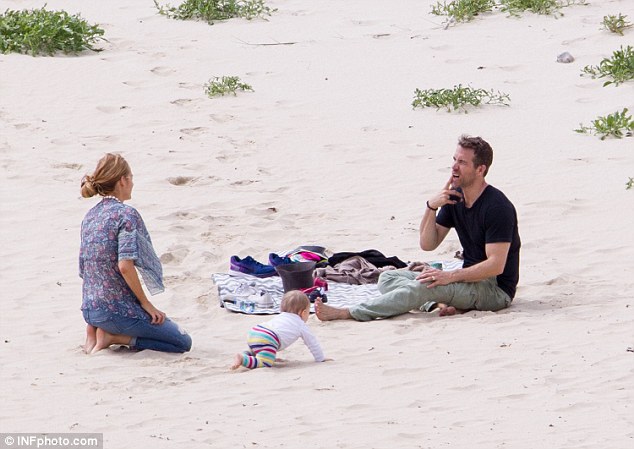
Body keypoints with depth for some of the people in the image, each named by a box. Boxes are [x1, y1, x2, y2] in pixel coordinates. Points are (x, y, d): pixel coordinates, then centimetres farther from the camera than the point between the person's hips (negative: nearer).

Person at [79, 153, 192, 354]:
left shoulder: (90, 216, 10)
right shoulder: (126, 214, -14)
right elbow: (125, 266, -25)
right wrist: (146, 303, -14)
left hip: (90, 311, 8)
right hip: (118, 309, -8)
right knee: (183, 343, 4)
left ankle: (95, 330, 10)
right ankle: (113, 337, -7)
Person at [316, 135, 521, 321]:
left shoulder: (497, 207, -17)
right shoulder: (455, 197, 8)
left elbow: (496, 265, -23)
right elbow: (428, 244, 7)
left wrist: (450, 276, -27)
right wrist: (431, 207, -10)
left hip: (496, 289, -9)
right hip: (469, 279, 9)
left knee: (425, 285, -31)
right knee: (388, 278, -1)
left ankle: (349, 314, -32)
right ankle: (439, 304, -29)